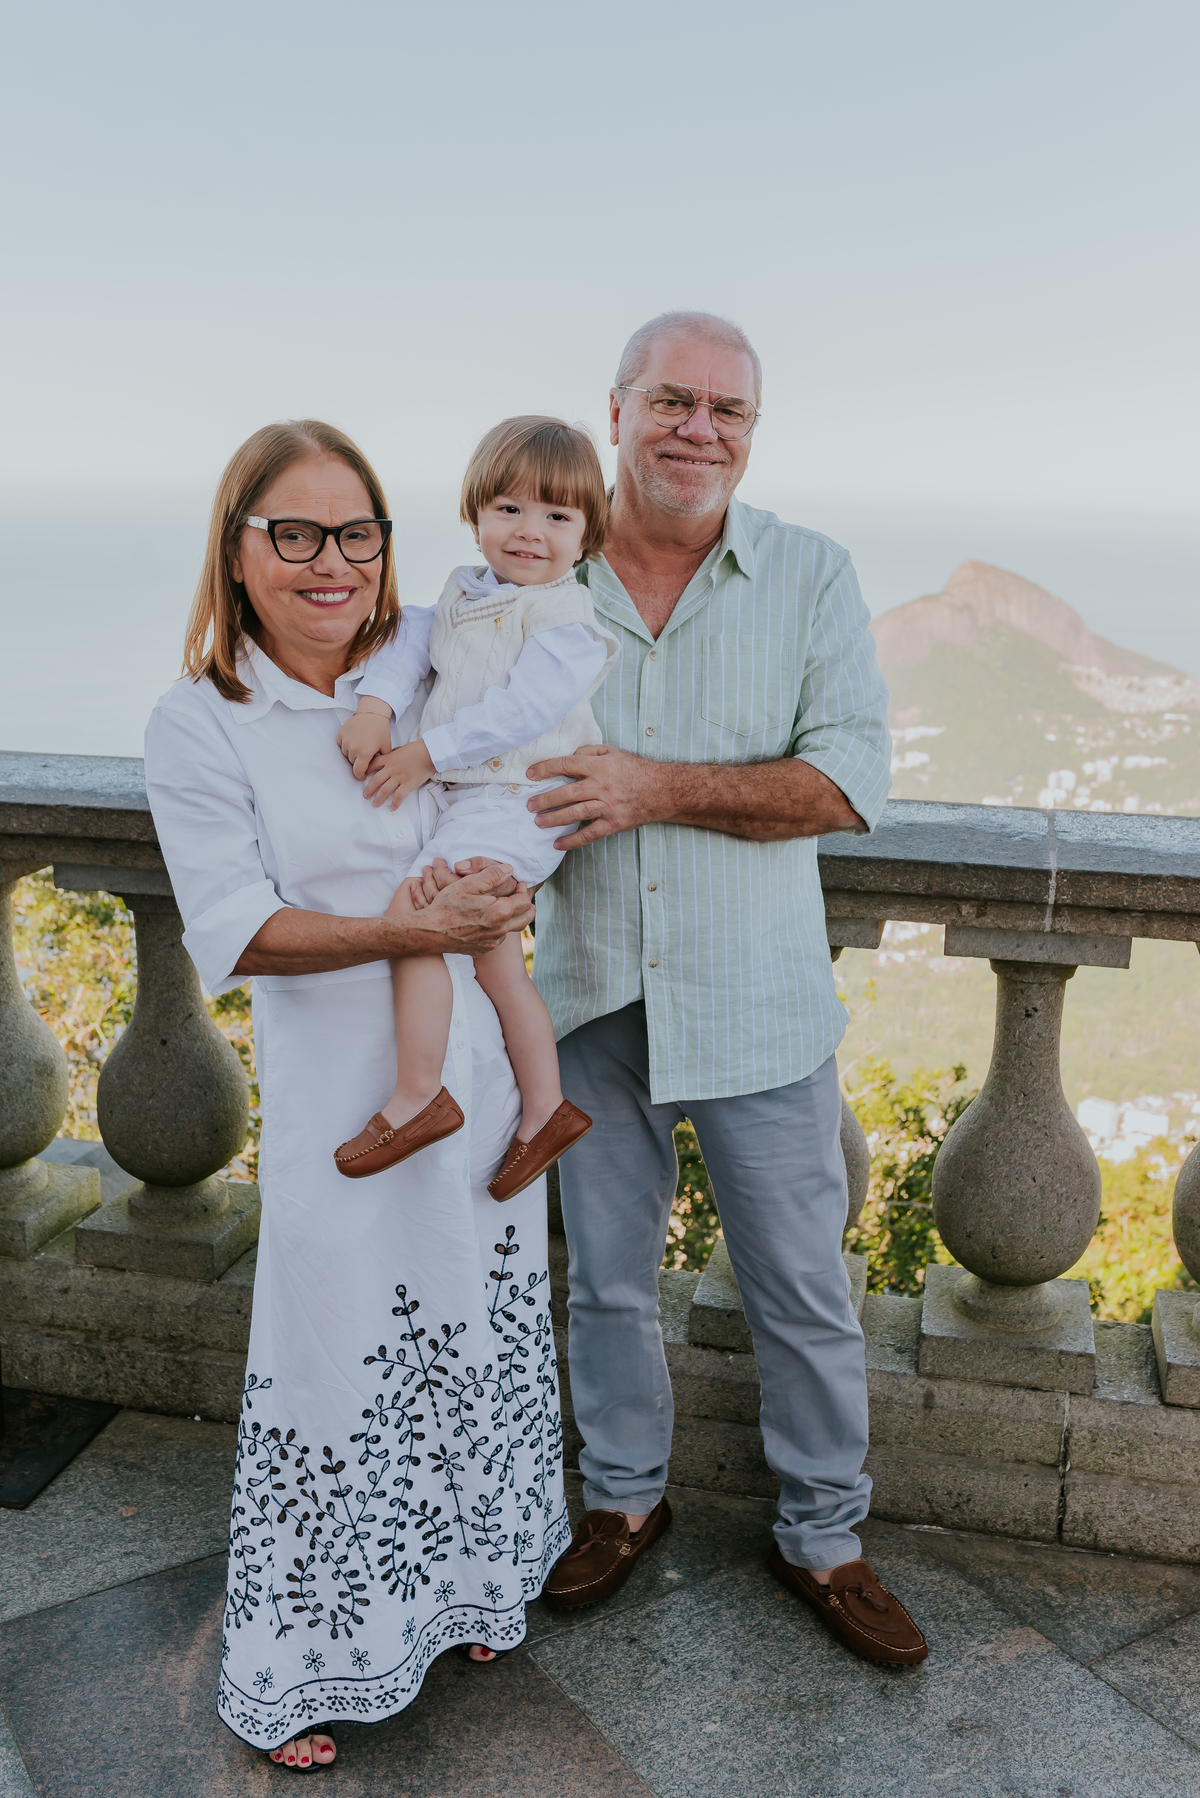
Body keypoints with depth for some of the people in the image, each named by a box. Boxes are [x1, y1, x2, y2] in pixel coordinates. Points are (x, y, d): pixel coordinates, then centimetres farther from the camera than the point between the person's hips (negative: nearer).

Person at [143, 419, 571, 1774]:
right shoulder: (197, 726, -9)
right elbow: (234, 937, -15)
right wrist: (410, 930, -26)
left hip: (475, 1078, 5)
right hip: (338, 1100, -4)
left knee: (476, 1342, 17)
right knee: (335, 1366, 6)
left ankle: (459, 1586, 43)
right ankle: (296, 1666, 30)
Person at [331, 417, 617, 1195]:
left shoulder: (566, 616, -11)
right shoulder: (466, 593, 15)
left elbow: (522, 708, -20)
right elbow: (414, 639, 6)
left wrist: (426, 753, -17)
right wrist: (376, 706, -13)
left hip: (512, 803, -9)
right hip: (467, 800, 9)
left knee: (414, 914, -21)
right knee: (496, 959, 15)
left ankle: (419, 1096, -11)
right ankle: (545, 1108, 27)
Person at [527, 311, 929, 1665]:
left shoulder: (811, 576, -5)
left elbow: (850, 782, -13)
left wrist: (659, 787, -22)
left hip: (758, 1002, -1)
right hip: (590, 996, 2)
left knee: (801, 1288, 10)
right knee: (606, 1275, 17)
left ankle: (822, 1538, 33)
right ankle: (625, 1495, 42)